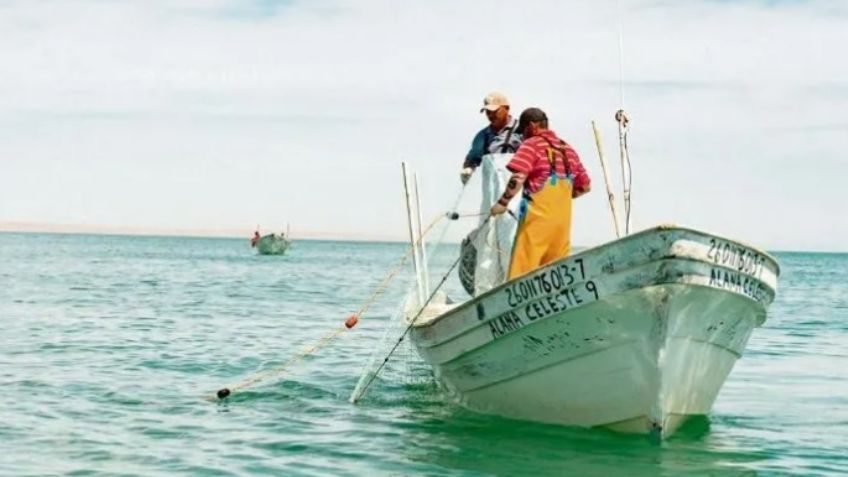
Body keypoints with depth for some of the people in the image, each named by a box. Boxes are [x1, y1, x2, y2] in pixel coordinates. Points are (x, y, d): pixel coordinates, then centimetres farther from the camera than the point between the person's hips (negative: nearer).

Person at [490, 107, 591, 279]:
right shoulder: (567, 149, 14)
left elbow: (518, 178, -16)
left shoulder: (532, 144, -3)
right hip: (563, 218, 6)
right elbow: (585, 186, 18)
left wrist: (503, 202, -7)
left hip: (537, 215, -6)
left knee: (522, 267, -6)